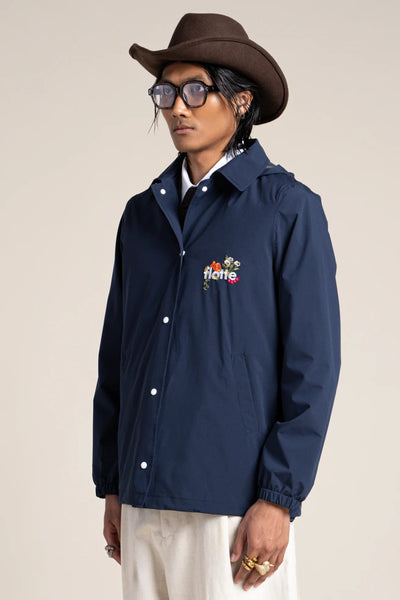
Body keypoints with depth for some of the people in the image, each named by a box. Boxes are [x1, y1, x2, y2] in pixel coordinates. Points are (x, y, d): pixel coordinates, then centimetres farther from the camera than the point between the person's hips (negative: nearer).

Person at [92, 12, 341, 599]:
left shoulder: (289, 208, -4)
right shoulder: (143, 213, 11)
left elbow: (312, 366, -7)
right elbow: (115, 358, 14)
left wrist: (278, 498, -12)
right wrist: (112, 485, 12)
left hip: (235, 505, -5)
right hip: (144, 501, 5)